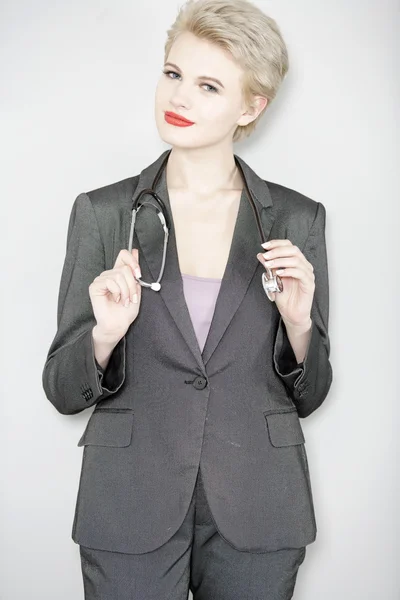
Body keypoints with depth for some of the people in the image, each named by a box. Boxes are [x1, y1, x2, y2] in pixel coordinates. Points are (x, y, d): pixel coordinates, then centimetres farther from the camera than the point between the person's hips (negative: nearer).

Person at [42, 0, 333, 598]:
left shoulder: (297, 220, -2)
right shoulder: (102, 212, -4)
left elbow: (307, 396, 4)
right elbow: (63, 390, -1)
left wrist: (297, 322, -15)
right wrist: (105, 334, -20)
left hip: (256, 512, 1)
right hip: (130, 511, 0)